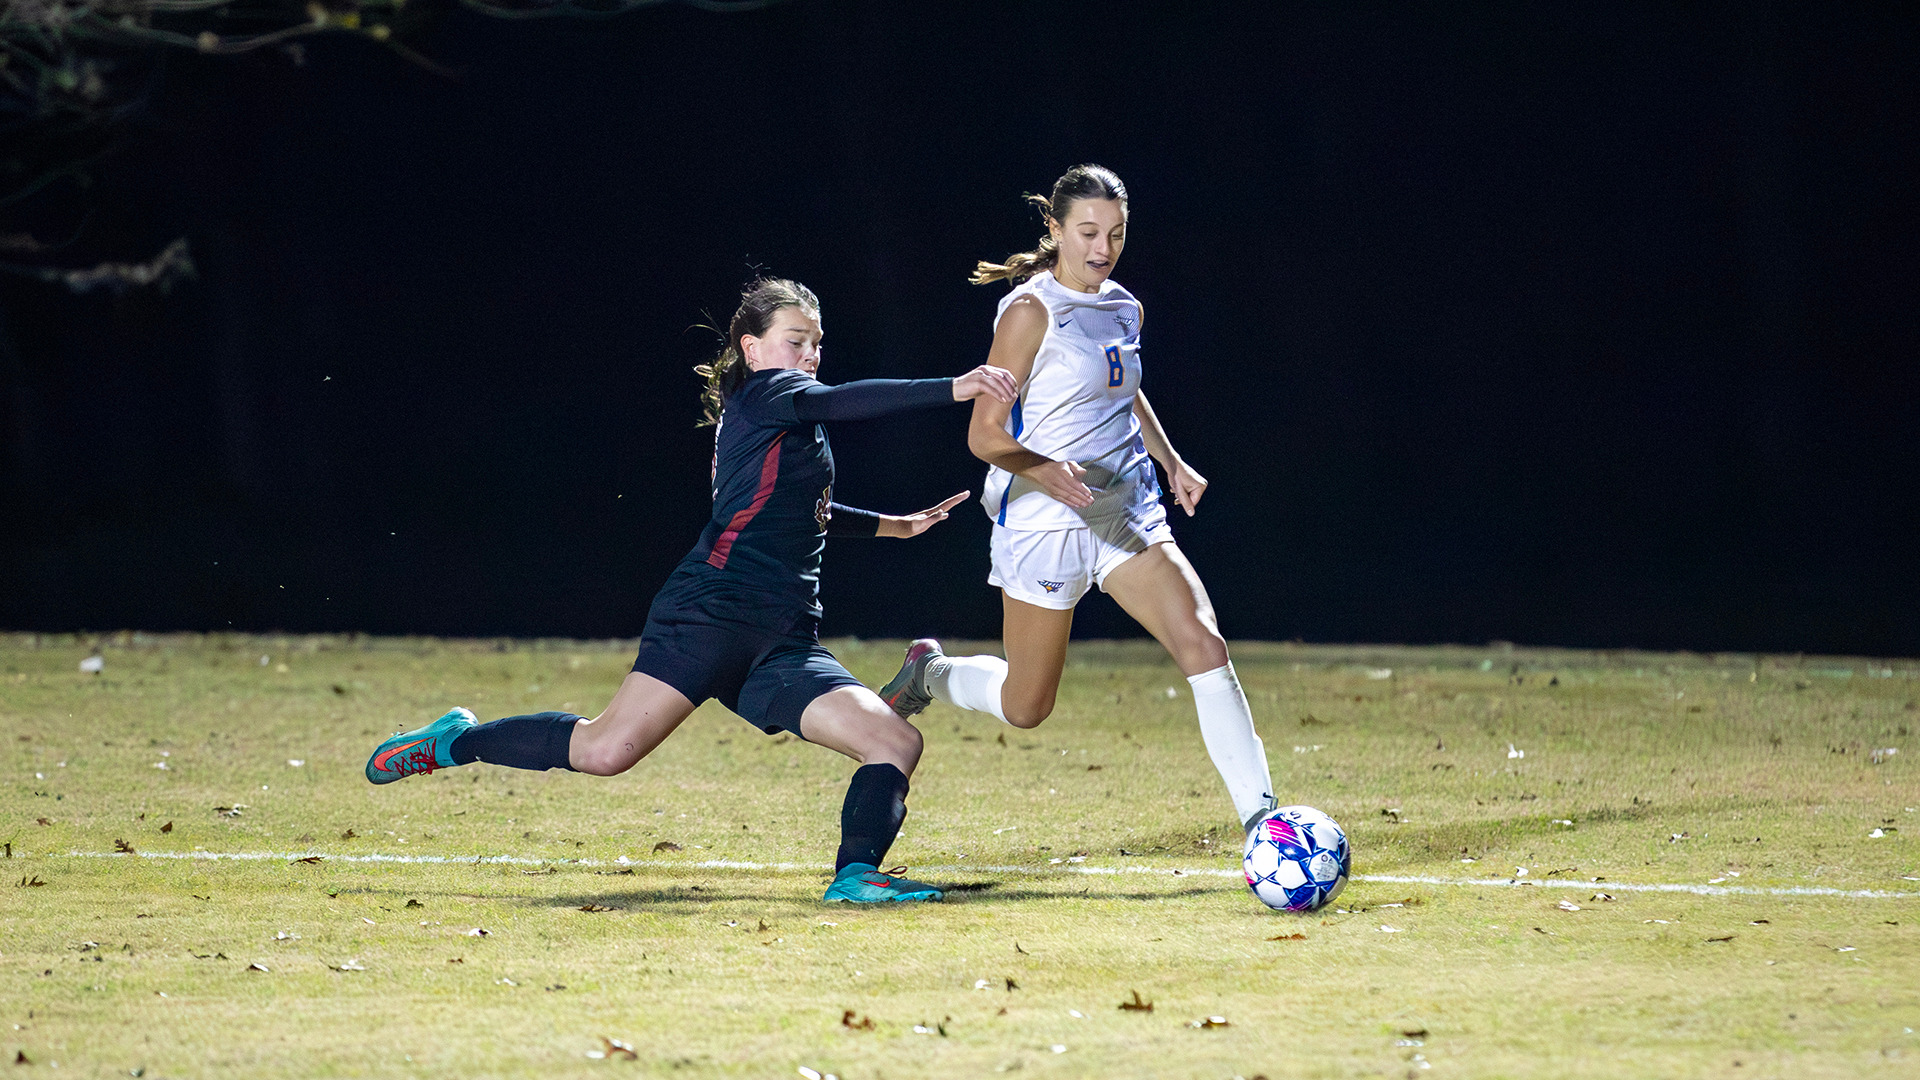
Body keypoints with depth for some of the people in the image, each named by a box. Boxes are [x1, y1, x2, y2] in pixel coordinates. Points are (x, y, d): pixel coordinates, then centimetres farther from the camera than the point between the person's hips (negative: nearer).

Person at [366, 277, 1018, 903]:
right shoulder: (763, 391, 2)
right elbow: (836, 404, -20)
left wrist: (892, 525, 47)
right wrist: (954, 390, -30)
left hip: (782, 647, 9)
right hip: (712, 611, -9)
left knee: (896, 743, -9)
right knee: (606, 750, -17)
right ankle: (456, 743, 4)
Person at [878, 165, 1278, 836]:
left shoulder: (1124, 309, 8)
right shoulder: (1031, 311, -13)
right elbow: (985, 434, -15)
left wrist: (1171, 462, 18)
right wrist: (1043, 470, -33)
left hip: (1128, 515, 5)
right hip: (1044, 523, -5)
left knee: (1203, 643, -15)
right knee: (1026, 707, 6)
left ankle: (1258, 817, -16)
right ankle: (929, 672, 38)